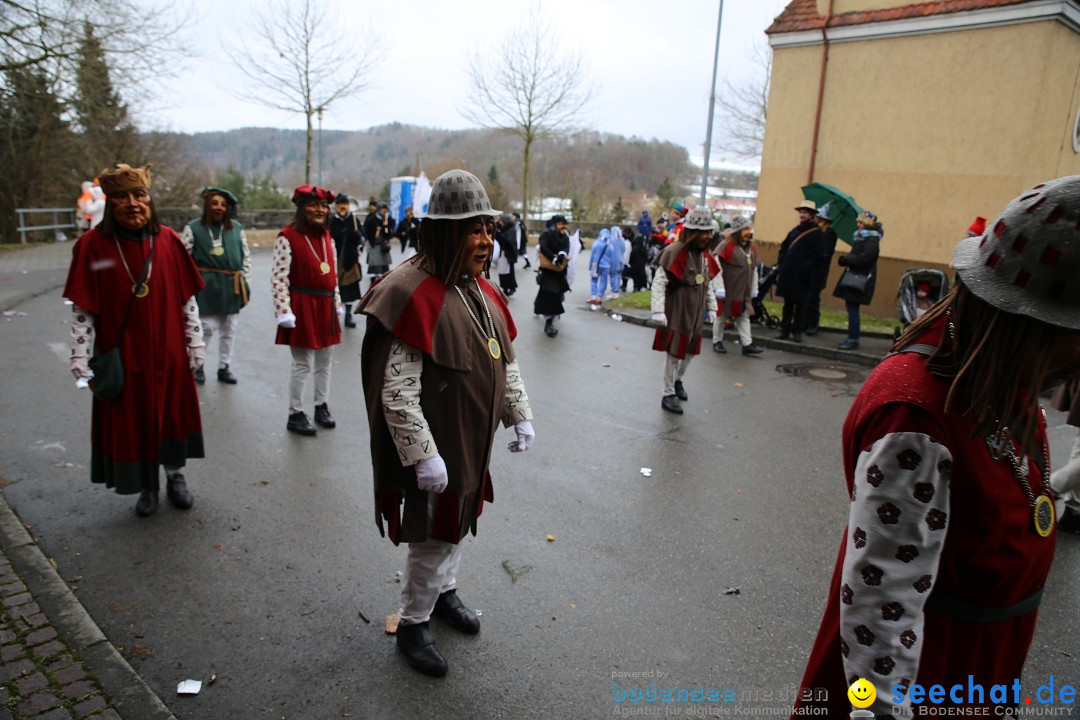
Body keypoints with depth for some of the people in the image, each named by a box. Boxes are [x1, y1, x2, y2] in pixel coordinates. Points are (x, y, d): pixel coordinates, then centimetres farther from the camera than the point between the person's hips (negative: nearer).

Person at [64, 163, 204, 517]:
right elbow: (82, 309, -6)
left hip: (169, 354, 1)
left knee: (173, 415, 13)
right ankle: (147, 487, 30)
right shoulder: (93, 245, -8)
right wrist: (80, 361, -8)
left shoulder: (168, 241, -4)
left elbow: (188, 300, 1)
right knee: (130, 422, 10)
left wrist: (196, 345, 2)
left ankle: (175, 476, 35)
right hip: (122, 358, -1)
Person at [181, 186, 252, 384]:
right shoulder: (193, 228, -3)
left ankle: (224, 367, 23)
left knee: (229, 331, 11)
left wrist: (245, 284, 8)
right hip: (206, 286, -4)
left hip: (232, 287, 4)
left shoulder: (237, 228, 7)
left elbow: (246, 257, 11)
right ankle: (196, 365, 18)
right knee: (206, 328, -2)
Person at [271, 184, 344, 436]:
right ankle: (295, 415, 14)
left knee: (324, 363, 14)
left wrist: (337, 305, 14)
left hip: (325, 307, 7)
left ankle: (322, 408, 28)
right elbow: (278, 278, -16)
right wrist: (284, 311, -19)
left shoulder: (327, 236, 11)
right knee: (302, 365, 1)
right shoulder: (288, 237, -12)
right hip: (302, 308, -7)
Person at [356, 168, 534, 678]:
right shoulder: (414, 294, -23)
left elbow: (505, 363, 15)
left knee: (458, 522, 24)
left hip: (474, 443, 8)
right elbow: (397, 392, -25)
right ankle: (413, 624, 30)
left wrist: (520, 415, 11)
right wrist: (423, 455, -25)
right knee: (432, 537, 7)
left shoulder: (481, 291, 5)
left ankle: (444, 593, 48)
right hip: (434, 448, -8)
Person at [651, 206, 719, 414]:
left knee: (689, 351, 19)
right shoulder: (674, 252, -18)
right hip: (676, 315, -7)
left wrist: (711, 308, 18)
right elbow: (659, 283, -20)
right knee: (674, 354, -1)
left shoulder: (705, 256, 7)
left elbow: (707, 285, 18)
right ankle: (668, 395, 12)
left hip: (695, 315, 7)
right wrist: (658, 311, -24)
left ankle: (677, 381, 43)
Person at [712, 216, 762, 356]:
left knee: (744, 317, 6)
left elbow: (754, 269, 17)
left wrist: (754, 288, 16)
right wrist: (719, 287, -20)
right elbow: (716, 268, -17)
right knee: (721, 315, 7)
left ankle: (747, 344, 7)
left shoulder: (751, 248, 9)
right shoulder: (726, 245, -14)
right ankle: (717, 342, 21)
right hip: (727, 291, -7)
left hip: (744, 292, 7)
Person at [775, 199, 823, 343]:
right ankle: (785, 330, 18)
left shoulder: (816, 234, -3)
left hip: (802, 276, -5)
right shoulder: (794, 230, 14)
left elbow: (816, 256, -10)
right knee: (788, 303, 11)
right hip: (788, 273, 5)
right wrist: (781, 265, 2)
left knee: (800, 304, 3)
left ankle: (797, 331, 11)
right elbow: (783, 248, 15)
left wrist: (805, 268, -18)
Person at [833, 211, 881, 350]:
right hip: (853, 278, 9)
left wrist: (846, 259, -14)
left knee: (852, 309, -9)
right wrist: (846, 259, 0)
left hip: (860, 280, -9)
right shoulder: (860, 239, 18)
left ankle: (853, 339, -4)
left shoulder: (872, 241, -11)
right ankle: (852, 338, 18)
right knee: (851, 308, 11)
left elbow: (864, 258, -22)